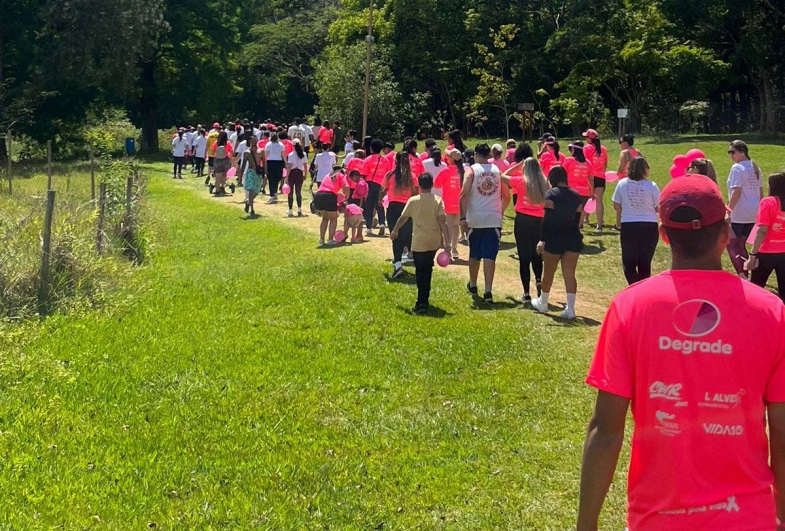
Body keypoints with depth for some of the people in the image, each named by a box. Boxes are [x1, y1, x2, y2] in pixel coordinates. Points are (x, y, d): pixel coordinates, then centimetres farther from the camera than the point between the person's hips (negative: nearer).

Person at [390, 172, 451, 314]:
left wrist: (395, 231, 25)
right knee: (427, 269, 19)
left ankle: (422, 304, -11)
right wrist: (447, 243, -8)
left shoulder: (413, 200, -3)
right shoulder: (438, 200, -2)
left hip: (419, 242, -2)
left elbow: (403, 218, 7)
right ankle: (424, 300, 26)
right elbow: (442, 221, -9)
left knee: (421, 272, 0)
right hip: (434, 242, 2)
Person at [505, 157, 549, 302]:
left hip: (523, 220, -3)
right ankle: (538, 280, -5)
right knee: (536, 254, 20)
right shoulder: (544, 183, 1)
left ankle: (527, 293, 3)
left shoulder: (521, 181, -7)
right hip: (539, 221, 3)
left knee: (524, 256, 3)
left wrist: (518, 165, 9)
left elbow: (504, 176, 8)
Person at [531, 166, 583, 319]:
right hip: (573, 239, 4)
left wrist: (542, 240, -14)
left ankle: (542, 303, 29)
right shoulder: (576, 195, 7)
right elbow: (577, 219, 12)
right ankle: (570, 309, -2)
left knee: (548, 273, 12)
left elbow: (547, 219, -15)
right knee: (570, 274, 3)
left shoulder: (551, 194, -9)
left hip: (554, 239, -4)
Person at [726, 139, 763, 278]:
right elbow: (760, 192, 18)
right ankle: (745, 276, 17)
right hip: (753, 213, 8)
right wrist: (761, 211, 24)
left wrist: (728, 212, -20)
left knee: (731, 245, 1)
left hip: (739, 214, -8)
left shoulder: (737, 168, -13)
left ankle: (742, 276, -10)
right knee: (740, 245, 17)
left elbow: (736, 192, -21)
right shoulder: (755, 168, 14)